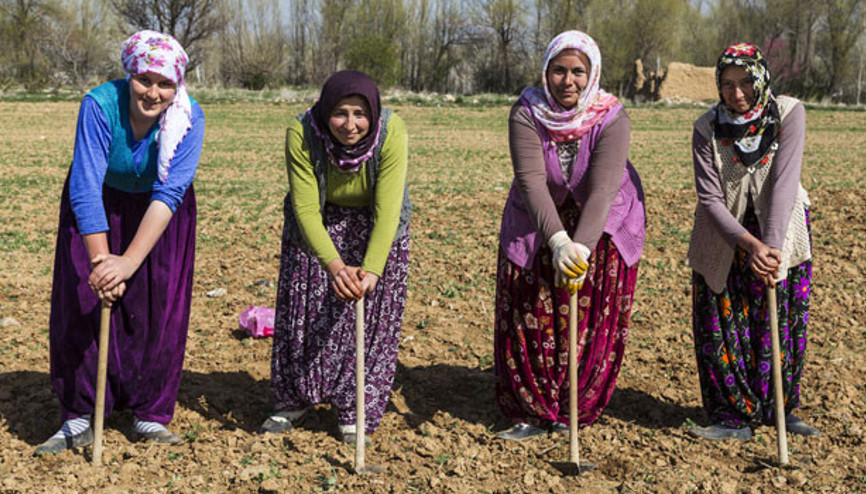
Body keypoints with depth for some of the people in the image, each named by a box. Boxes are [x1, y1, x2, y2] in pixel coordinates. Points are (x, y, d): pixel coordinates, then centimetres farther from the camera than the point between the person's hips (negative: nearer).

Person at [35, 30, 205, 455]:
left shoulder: (189, 117, -27)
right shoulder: (100, 105, -30)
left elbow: (169, 193, -34)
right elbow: (85, 188, -33)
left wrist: (129, 261, -42)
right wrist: (100, 259, -39)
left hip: (159, 212, 1)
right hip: (99, 209, 0)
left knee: (158, 311, -4)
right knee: (82, 304, -6)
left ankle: (150, 415, 11)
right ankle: (78, 420, 4)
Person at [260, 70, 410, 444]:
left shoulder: (391, 132, -31)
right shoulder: (302, 133, -29)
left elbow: (387, 209, -33)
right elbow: (305, 207, -31)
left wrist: (372, 270, -45)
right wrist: (335, 266, -44)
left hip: (374, 227, -1)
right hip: (317, 224, 1)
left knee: (370, 316, -3)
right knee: (303, 308, 5)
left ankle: (357, 411, 11)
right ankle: (292, 400, 24)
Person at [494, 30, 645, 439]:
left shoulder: (612, 119, -23)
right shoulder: (526, 114, -20)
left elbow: (602, 190, -33)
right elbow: (531, 181, -31)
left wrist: (582, 247, -47)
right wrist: (558, 241, -45)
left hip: (603, 224, -1)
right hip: (538, 224, 1)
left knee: (594, 320, 2)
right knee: (530, 315, -1)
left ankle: (575, 411, 18)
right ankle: (533, 410, 12)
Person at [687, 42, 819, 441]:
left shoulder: (789, 114, -19)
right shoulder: (707, 128, -18)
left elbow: (784, 183, -27)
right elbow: (710, 198, -20)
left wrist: (772, 245, -37)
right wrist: (751, 244, -35)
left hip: (781, 225, 0)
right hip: (724, 232, 0)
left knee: (783, 318, 2)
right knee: (721, 323, -2)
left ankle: (781, 409, 19)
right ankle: (733, 418, 9)